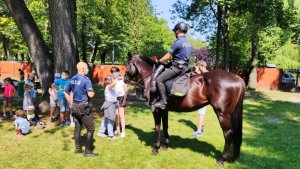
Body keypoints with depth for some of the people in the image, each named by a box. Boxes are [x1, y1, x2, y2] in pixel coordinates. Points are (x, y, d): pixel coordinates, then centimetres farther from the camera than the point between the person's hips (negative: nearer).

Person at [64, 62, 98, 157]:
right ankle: (88, 151, 4)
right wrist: (93, 93, -1)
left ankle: (78, 148, 24)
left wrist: (71, 104, 19)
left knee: (77, 128, 14)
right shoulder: (86, 80, -15)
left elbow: (66, 93, 16)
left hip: (75, 106, 8)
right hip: (84, 107, -8)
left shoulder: (72, 79, 9)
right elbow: (90, 94, -24)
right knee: (90, 128, 1)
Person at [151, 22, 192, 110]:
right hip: (185, 67, 10)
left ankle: (163, 102, -17)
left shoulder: (177, 42, -13)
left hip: (177, 67, -10)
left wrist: (159, 61, 3)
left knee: (159, 79, -13)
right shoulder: (188, 43, 16)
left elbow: (168, 56, -11)